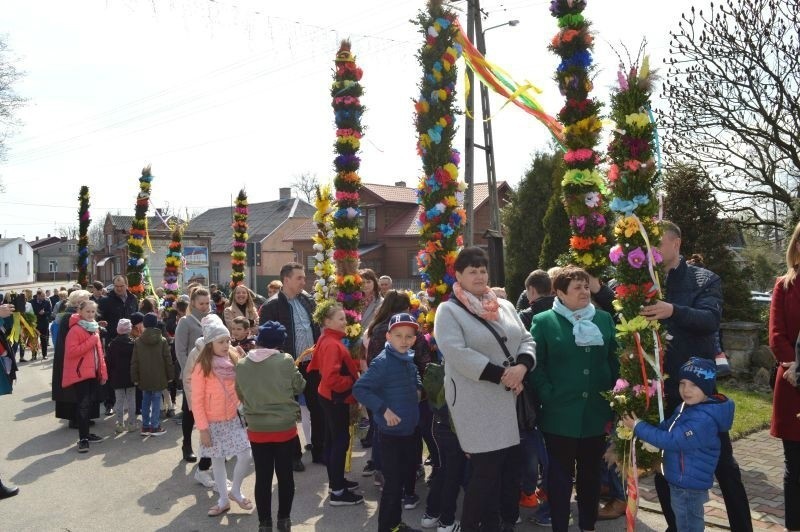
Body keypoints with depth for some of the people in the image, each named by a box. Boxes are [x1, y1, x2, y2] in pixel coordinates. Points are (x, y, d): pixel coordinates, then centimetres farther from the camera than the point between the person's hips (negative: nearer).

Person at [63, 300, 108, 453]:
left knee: (89, 404, 13)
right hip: (80, 374, -8)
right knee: (82, 405, -7)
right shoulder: (75, 330, -12)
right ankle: (83, 438, -2)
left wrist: (103, 372, 13)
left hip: (93, 373, 8)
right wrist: (91, 341, -21)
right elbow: (71, 352, -22)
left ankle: (86, 433, 23)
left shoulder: (94, 328, 13)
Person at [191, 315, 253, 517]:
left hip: (235, 417, 3)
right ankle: (223, 500, 28)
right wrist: (203, 428, -12)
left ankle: (235, 491, 21)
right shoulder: (202, 367, -14)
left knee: (246, 456, -4)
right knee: (217, 461, 10)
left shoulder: (234, 360, -2)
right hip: (213, 422, -3)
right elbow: (197, 401, -11)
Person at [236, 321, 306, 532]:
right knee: (285, 475, 13)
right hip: (285, 428, -1)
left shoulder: (242, 365, -6)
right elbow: (299, 386, -1)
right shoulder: (286, 361, -14)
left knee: (263, 478, 10)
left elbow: (240, 395, 6)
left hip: (257, 430, 2)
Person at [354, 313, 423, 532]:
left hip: (409, 429, 8)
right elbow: (359, 389, -26)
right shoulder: (383, 362, -19)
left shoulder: (409, 360, 4)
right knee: (392, 482, -1)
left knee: (402, 477, 19)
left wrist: (417, 390, 8)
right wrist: (383, 409, -27)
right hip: (391, 432, -8)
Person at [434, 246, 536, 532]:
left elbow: (527, 340, 11)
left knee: (512, 463, 10)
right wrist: (501, 374, -19)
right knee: (486, 468, -2)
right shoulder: (449, 310, -5)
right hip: (476, 402, -6)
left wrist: (522, 367, -11)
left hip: (510, 398, 6)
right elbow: (457, 354, -17)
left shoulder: (505, 306, 14)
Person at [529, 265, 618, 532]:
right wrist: (548, 396, -14)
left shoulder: (604, 319, 8)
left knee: (591, 473, 17)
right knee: (560, 475, 8)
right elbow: (535, 364, -7)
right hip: (560, 414, -4)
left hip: (596, 412, 4)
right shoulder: (544, 321, -4)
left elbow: (615, 360, 10)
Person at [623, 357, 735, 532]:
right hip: (685, 482, 9)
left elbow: (671, 440, -30)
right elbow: (667, 427, 14)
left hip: (688, 485, -9)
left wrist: (638, 427, -23)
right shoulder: (686, 407, 3)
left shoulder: (704, 419, -30)